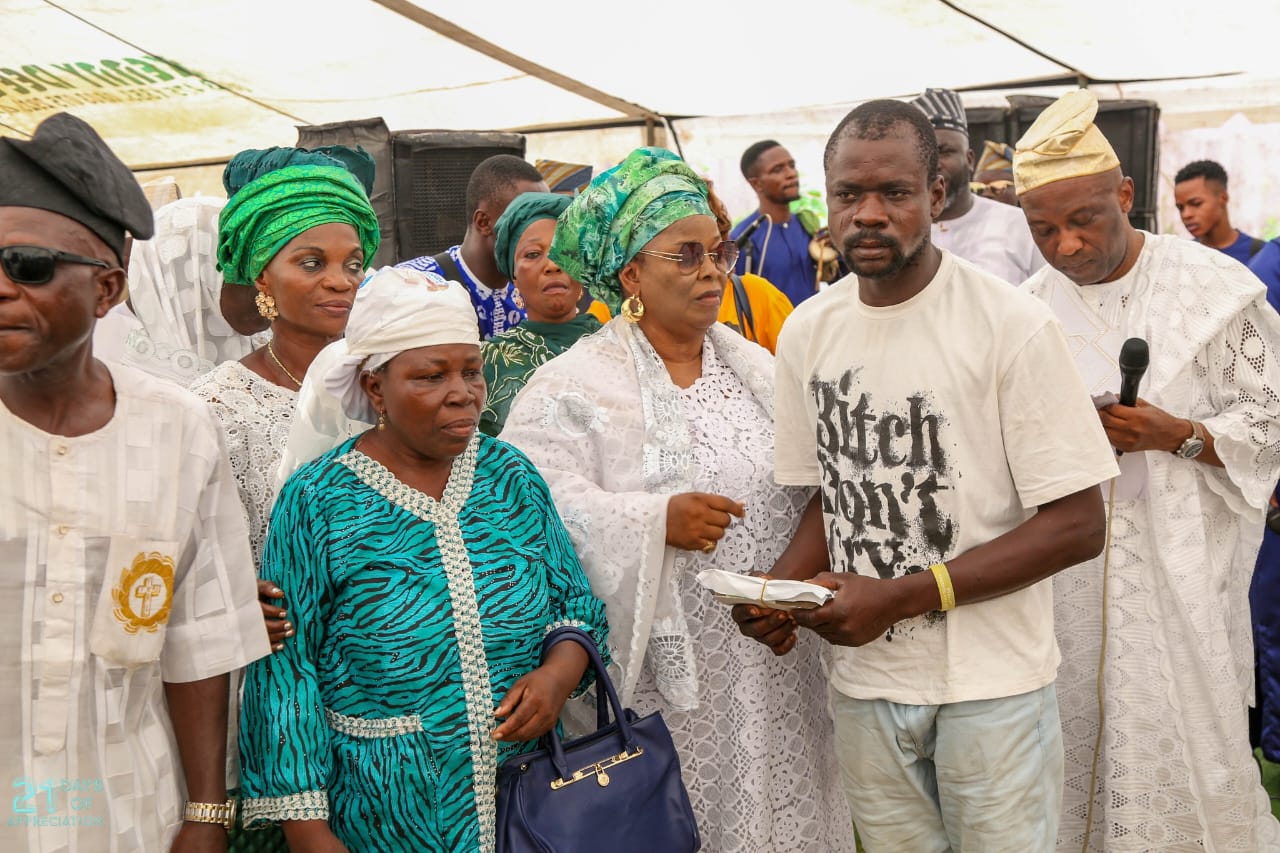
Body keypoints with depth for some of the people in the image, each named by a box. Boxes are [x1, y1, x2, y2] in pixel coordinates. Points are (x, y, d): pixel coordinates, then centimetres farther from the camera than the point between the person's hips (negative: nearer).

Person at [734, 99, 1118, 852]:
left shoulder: (1014, 327, -14)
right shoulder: (807, 332, 1)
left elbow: (1077, 526, -14)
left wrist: (900, 597, -20)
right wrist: (780, 589, -9)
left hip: (992, 686, -4)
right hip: (865, 682, 4)